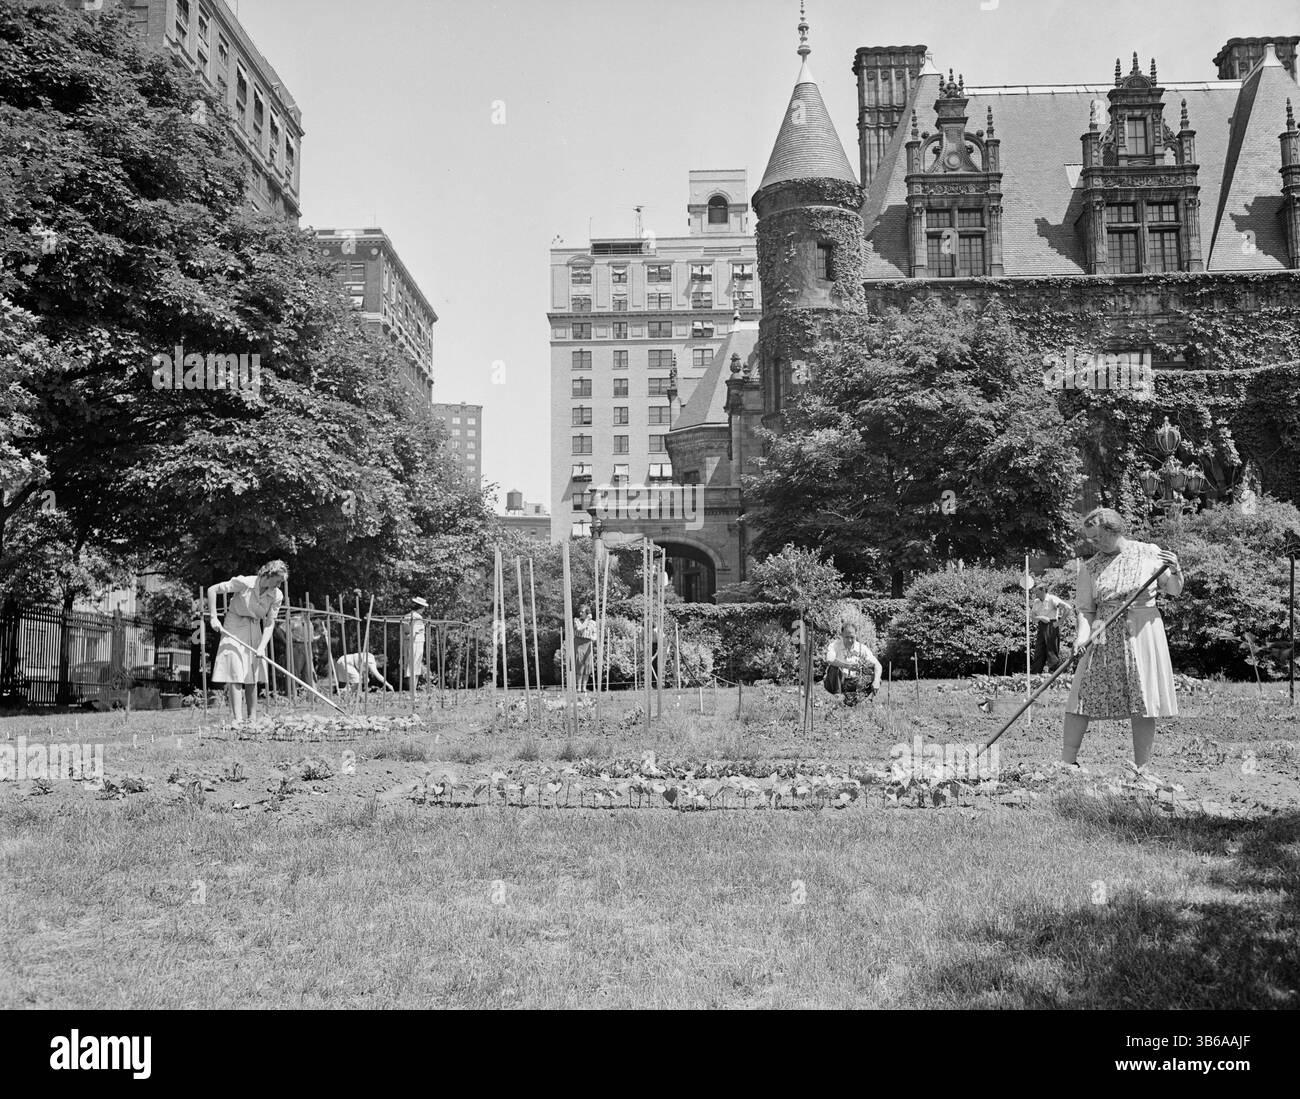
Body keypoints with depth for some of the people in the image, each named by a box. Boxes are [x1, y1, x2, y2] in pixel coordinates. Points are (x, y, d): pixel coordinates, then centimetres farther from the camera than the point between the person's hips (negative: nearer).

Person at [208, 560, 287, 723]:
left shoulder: (277, 596, -9)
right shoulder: (244, 583, -21)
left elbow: (269, 624, -7)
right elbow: (212, 590, -15)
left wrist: (262, 647, -20)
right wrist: (213, 617, -19)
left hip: (255, 630, 5)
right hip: (234, 628, -5)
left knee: (252, 677, 6)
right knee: (235, 673, -12)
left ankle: (252, 719, 12)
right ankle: (238, 719, -15)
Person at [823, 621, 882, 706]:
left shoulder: (862, 648, -3)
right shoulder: (835, 645, -11)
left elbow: (877, 665, -9)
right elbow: (829, 659, -33)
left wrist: (876, 681, -29)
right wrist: (849, 665, -46)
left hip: (853, 682, 3)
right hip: (838, 681, -2)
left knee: (875, 680, -19)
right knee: (834, 667, -33)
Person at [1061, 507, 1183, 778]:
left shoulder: (1149, 552, 4)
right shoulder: (1090, 567, 6)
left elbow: (1174, 591, 9)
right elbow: (1086, 609, 4)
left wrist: (1175, 570, -10)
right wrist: (1083, 634, -14)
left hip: (1143, 633, -1)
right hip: (1103, 636, 1)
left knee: (1144, 704, 0)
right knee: (1083, 696, -5)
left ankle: (1142, 770, 9)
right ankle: (1066, 764, 2)